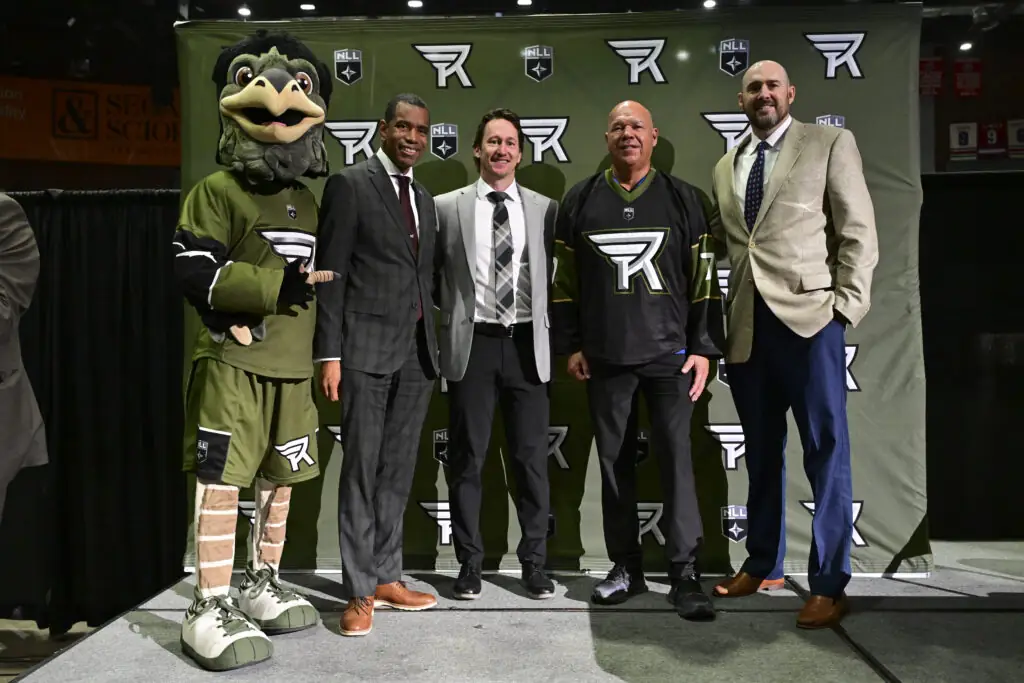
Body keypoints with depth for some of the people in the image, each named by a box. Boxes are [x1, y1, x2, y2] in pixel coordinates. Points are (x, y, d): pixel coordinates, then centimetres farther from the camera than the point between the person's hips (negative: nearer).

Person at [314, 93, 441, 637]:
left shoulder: (425, 200, 18)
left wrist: (432, 347, 13)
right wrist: (328, 353, -12)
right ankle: (359, 592, 9)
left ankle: (386, 577, 21)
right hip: (366, 348, -6)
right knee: (361, 469, -1)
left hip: (417, 352, 6)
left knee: (398, 470, 10)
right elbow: (331, 274, -7)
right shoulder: (349, 184, -2)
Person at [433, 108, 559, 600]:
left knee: (532, 458, 6)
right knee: (467, 459, 6)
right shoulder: (447, 207, 6)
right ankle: (469, 563, 21)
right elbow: (430, 274, 10)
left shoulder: (545, 209, 8)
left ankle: (534, 562, 21)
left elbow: (555, 277, 9)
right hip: (472, 344, -1)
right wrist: (454, 311, -1)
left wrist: (557, 342, 1)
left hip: (527, 344, 1)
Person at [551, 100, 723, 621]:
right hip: (604, 357, 2)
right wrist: (571, 345, 4)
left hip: (669, 353, -1)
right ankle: (626, 567, 20)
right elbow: (565, 280, 9)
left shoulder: (682, 199, 5)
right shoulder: (580, 201, 8)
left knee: (677, 458, -4)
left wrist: (703, 347, -2)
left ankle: (684, 574, 5)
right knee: (613, 460, 7)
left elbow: (703, 278, 4)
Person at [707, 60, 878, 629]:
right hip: (746, 325, 5)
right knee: (761, 451, 13)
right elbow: (719, 242, 14)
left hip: (809, 316, -4)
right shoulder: (726, 167, 17)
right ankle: (764, 564, 26)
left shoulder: (831, 144, 4)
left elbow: (859, 231, -1)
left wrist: (848, 306, -9)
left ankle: (830, 584, 10)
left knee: (826, 451, 0)